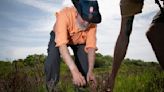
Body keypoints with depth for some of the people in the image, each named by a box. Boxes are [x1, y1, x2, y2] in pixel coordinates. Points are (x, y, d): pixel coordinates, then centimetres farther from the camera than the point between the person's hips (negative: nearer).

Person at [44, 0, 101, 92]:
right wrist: (74, 71, -61)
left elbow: (91, 46, -35)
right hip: (60, 37, -2)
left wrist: (90, 70, -50)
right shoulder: (65, 15, -44)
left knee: (85, 64, -13)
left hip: (80, 40, 3)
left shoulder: (92, 22, -33)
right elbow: (62, 45, -52)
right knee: (53, 59, -29)